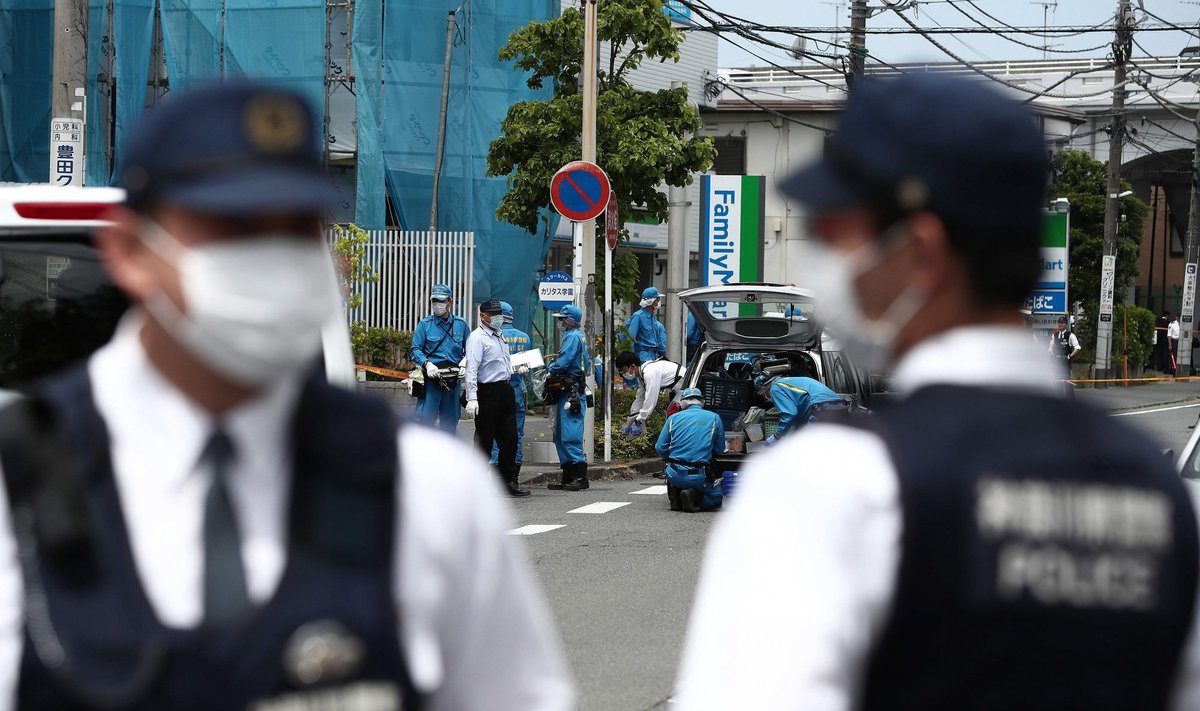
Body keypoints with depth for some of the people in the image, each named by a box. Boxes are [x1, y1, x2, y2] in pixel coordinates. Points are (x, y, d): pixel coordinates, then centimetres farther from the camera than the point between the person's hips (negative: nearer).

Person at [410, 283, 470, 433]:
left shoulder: (461, 324, 9)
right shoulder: (425, 324, 3)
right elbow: (415, 350, -1)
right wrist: (427, 364, -18)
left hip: (453, 380, 3)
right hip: (431, 378, -3)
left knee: (450, 421, 9)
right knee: (426, 417, -11)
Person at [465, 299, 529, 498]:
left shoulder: (500, 337, 18)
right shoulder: (477, 338, -10)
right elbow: (471, 369, -19)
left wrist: (517, 369, 13)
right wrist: (472, 398, -27)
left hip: (505, 390, 8)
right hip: (487, 391, -8)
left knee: (509, 438, 7)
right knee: (484, 440, -3)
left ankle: (509, 481, 12)